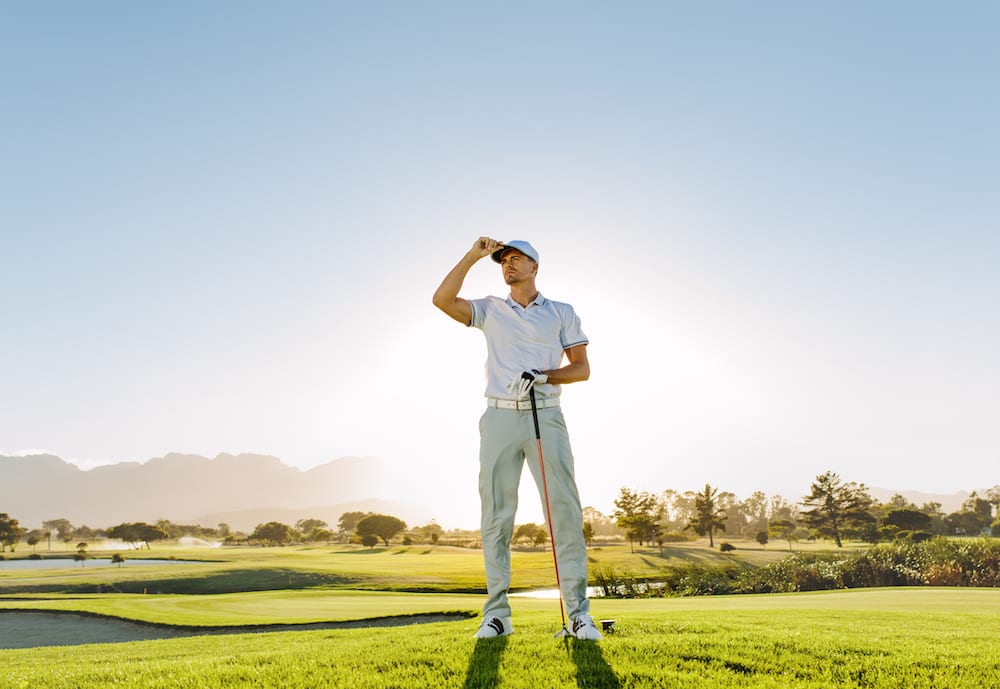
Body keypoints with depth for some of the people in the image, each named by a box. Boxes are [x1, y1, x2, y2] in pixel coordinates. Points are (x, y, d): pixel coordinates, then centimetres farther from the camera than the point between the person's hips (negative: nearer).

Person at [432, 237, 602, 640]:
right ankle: (496, 614, 7)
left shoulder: (562, 313, 12)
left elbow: (582, 368, 6)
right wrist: (474, 255, 0)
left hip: (546, 416, -1)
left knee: (565, 509, -7)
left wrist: (543, 376, -11)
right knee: (496, 514, 0)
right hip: (499, 416, 1)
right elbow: (442, 299, -1)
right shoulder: (490, 310, 15)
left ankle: (578, 611, 0)